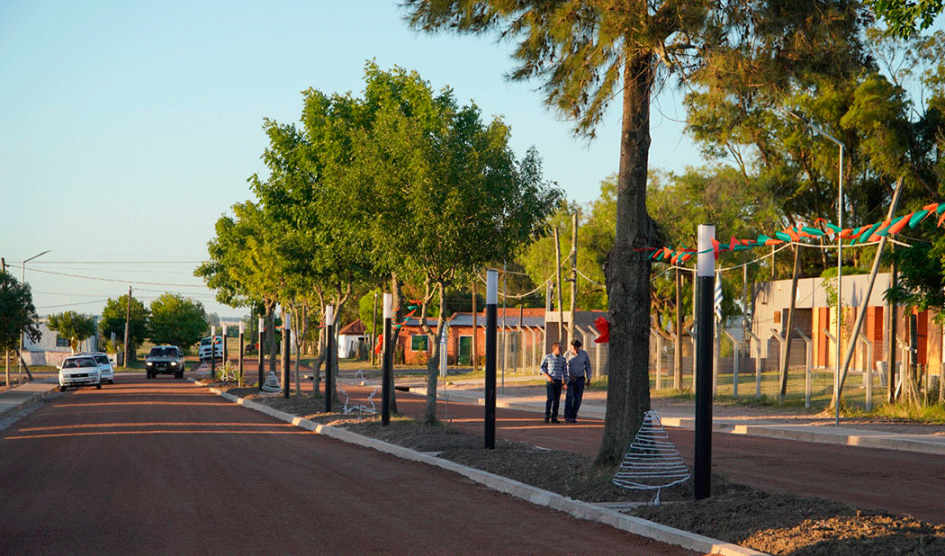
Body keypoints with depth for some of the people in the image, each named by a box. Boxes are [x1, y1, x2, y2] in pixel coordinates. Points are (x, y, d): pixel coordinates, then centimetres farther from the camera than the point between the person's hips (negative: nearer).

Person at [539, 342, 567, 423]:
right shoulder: (548, 357, 0)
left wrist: (564, 383, 5)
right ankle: (547, 416, -1)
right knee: (550, 398, -14)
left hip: (558, 382, 3)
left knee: (557, 400, 0)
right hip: (550, 381, -3)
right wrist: (548, 376, -12)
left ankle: (554, 417, 8)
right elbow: (542, 368, 3)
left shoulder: (562, 359, 8)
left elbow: (564, 371, 12)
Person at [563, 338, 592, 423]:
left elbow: (588, 367, 6)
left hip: (580, 379, 2)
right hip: (570, 379, -2)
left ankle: (573, 417, 9)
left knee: (578, 399, -1)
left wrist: (588, 379, 1)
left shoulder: (584, 354, -3)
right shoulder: (567, 354, -7)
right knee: (569, 396, -17)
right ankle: (567, 417, -21)